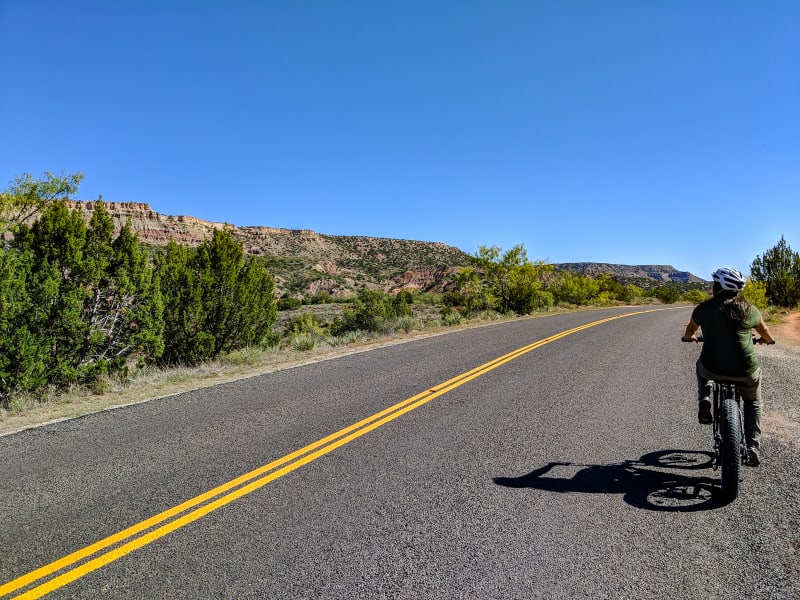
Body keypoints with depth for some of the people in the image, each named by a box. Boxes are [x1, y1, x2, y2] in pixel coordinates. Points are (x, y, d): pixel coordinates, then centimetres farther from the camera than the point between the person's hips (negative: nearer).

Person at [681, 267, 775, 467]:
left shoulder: (704, 308, 1)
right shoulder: (749, 310, 5)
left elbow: (689, 333, 20)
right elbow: (765, 333, 26)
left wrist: (688, 337, 44)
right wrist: (767, 340, 50)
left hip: (712, 369, -1)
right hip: (746, 372, 1)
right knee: (753, 403, 30)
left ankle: (704, 402, 17)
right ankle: (753, 449, 22)